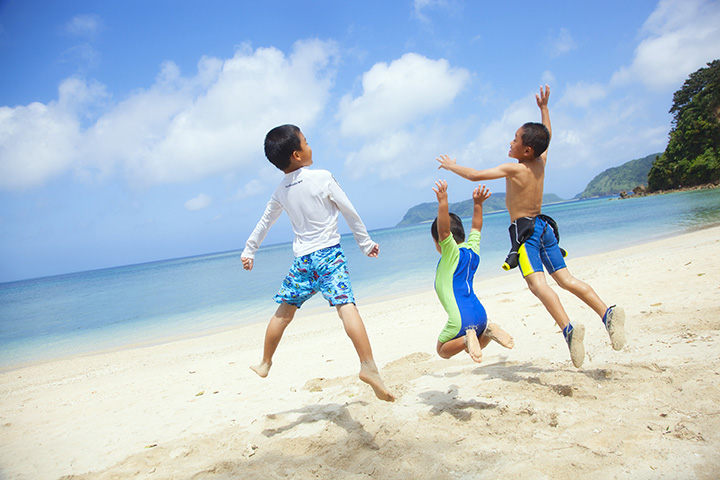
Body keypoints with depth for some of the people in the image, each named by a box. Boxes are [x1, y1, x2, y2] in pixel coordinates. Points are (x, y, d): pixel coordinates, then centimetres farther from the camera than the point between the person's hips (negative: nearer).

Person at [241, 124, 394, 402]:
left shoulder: (281, 191, 8)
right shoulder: (323, 178, -5)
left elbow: (264, 223, 21)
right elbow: (349, 212, 0)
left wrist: (249, 251, 35)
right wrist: (366, 243, 12)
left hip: (302, 259, 5)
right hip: (329, 254, -5)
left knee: (284, 311, 18)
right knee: (346, 306, -18)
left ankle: (265, 364, 31)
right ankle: (368, 366, -31)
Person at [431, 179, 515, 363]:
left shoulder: (451, 253, -9)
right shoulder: (472, 251, 11)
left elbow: (444, 230, -26)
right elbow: (476, 227, 27)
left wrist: (443, 202, -30)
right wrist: (477, 204, 29)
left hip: (461, 319, -8)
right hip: (480, 314, 8)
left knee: (443, 350, 16)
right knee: (474, 348, 31)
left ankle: (466, 339, -13)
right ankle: (488, 331, 0)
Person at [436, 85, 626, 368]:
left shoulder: (513, 169, -13)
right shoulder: (541, 162, 6)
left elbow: (475, 175, -10)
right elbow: (546, 136, 27)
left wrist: (451, 166, 6)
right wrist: (544, 107, 34)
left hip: (525, 229, -8)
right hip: (543, 226, 8)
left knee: (537, 282, -19)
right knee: (565, 278, 7)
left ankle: (568, 327, -35)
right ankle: (607, 313, -3)